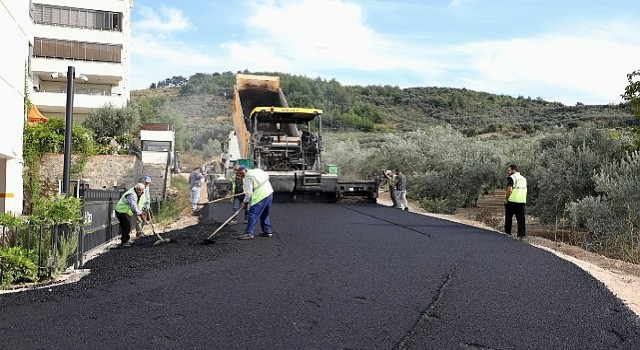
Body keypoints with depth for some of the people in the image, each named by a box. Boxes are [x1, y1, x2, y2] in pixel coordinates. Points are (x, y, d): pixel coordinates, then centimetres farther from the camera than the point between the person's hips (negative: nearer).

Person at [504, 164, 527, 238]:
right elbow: (525, 190, 19)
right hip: (522, 201, 6)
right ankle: (521, 234, 2)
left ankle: (507, 233, 7)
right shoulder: (523, 178, 17)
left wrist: (506, 199, -8)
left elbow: (509, 190, -17)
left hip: (512, 201, -6)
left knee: (508, 218, 5)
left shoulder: (511, 178, -8)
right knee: (521, 218, 6)